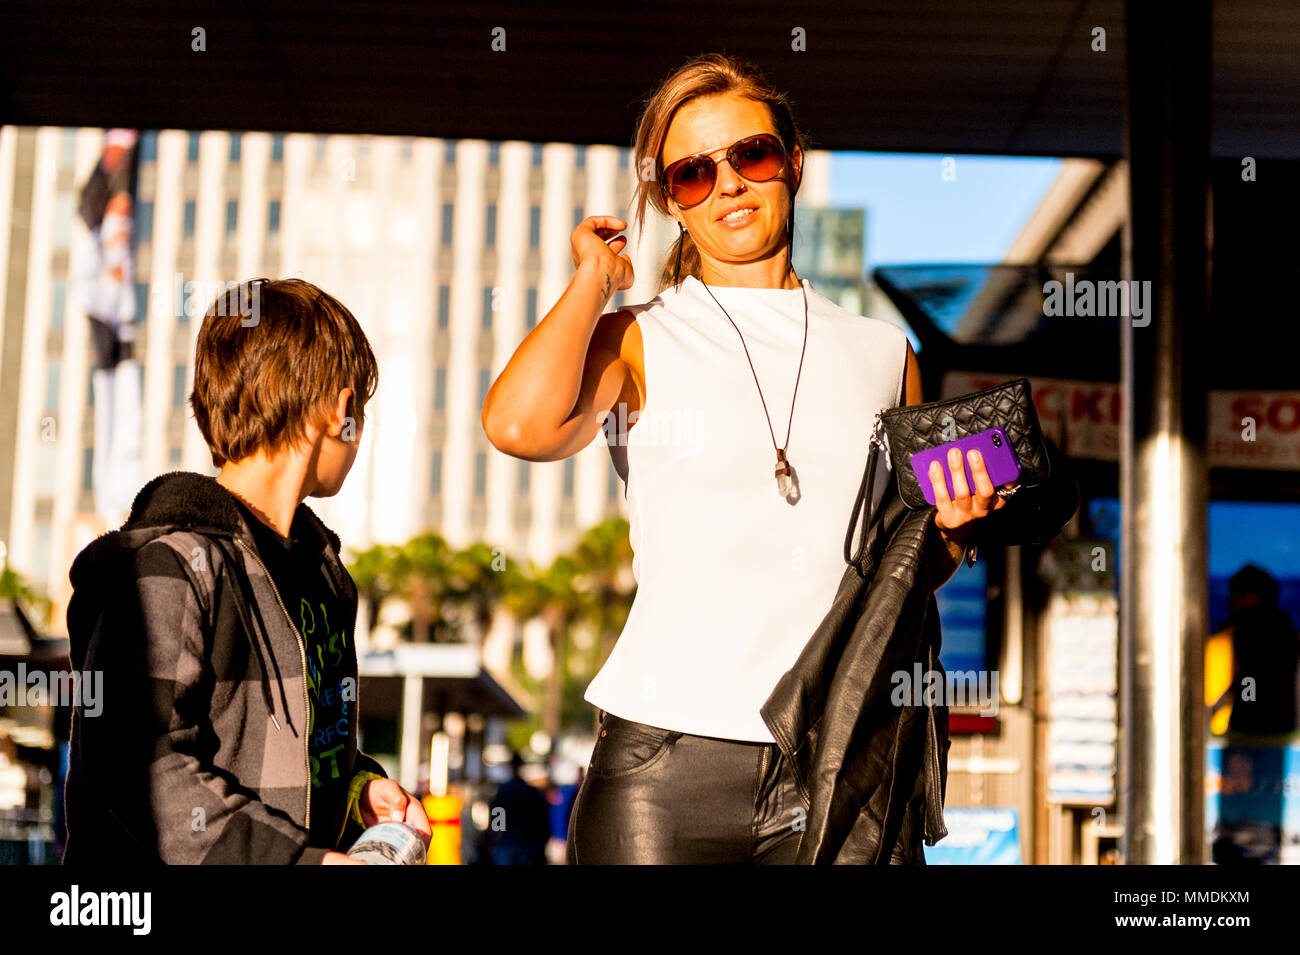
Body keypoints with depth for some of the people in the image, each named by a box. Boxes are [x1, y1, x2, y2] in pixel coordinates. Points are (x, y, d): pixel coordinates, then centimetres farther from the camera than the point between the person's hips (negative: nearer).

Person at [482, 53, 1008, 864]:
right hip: (665, 765, -3)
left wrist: (954, 528, 0)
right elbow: (520, 425, -20)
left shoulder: (883, 354, 14)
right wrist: (594, 279, -3)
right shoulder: (639, 341, 3)